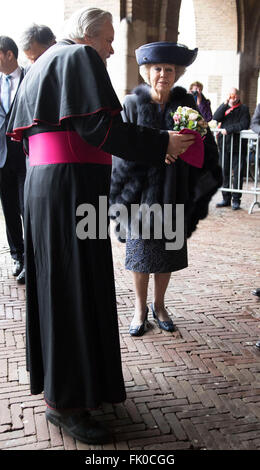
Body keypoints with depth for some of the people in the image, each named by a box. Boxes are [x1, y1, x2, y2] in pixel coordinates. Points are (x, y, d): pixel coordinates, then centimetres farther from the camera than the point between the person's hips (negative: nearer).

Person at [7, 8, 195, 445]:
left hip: (43, 182, 10)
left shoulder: (44, 64, 22)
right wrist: (160, 144, -13)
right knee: (77, 287, -6)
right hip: (72, 188, -10)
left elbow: (23, 130, 23)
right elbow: (100, 126, -19)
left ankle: (54, 371, 33)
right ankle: (64, 399, 4)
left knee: (56, 281, 17)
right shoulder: (80, 58, -7)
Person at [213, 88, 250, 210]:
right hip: (224, 145, 4)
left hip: (237, 146, -3)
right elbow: (215, 118, -4)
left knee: (238, 174, -2)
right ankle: (226, 199, 15)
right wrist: (225, 104, -10)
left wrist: (228, 129, -14)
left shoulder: (243, 109, 4)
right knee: (224, 173, 6)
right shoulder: (224, 108, 16)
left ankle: (236, 200, 4)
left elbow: (244, 125, -9)